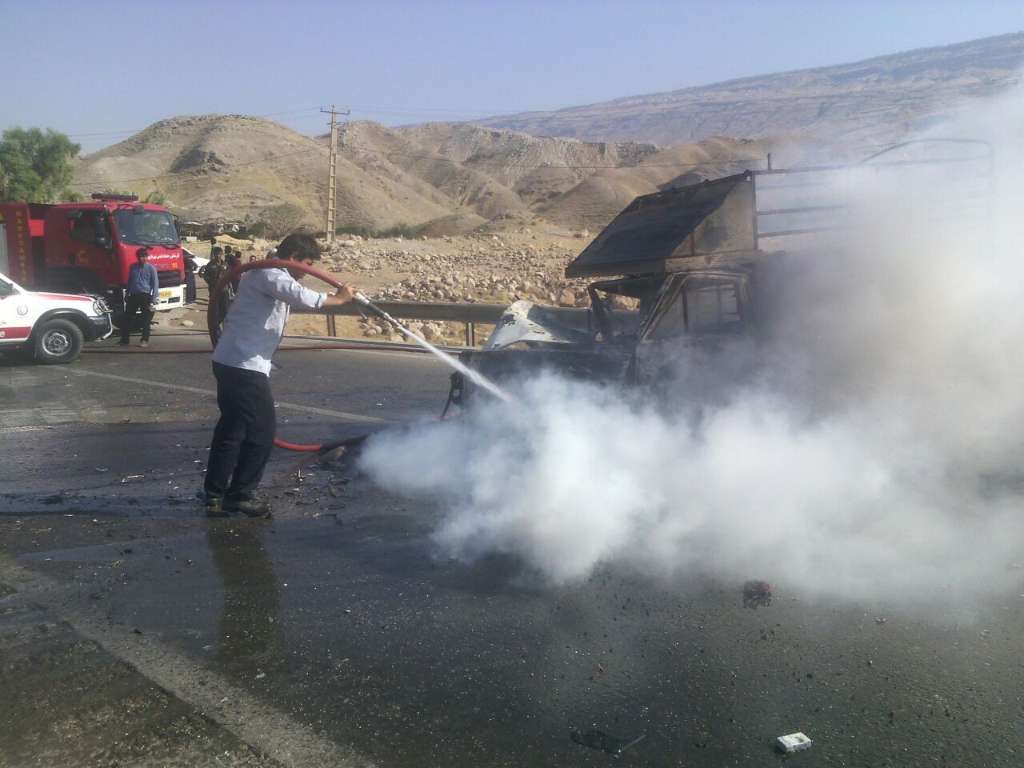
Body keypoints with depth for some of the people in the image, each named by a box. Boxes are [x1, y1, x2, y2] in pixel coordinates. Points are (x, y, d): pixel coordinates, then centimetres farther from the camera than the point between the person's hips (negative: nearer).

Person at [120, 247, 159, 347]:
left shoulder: (151, 268, -1)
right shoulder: (133, 267, 12)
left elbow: (155, 284, -2)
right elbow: (129, 281, 22)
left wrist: (154, 299, -9)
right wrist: (127, 294, 18)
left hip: (145, 296, -4)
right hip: (133, 296, 4)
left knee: (146, 319, -2)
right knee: (128, 318, 5)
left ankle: (145, 340, 5)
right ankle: (124, 339, 12)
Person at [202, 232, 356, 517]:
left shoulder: (263, 274, 20)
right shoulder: (271, 275, -14)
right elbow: (300, 296, -31)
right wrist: (337, 299, -25)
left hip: (230, 362, 11)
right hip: (245, 365, -11)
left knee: (231, 430, 16)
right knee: (261, 431, -1)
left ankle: (215, 495, 22)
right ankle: (240, 494, 8)